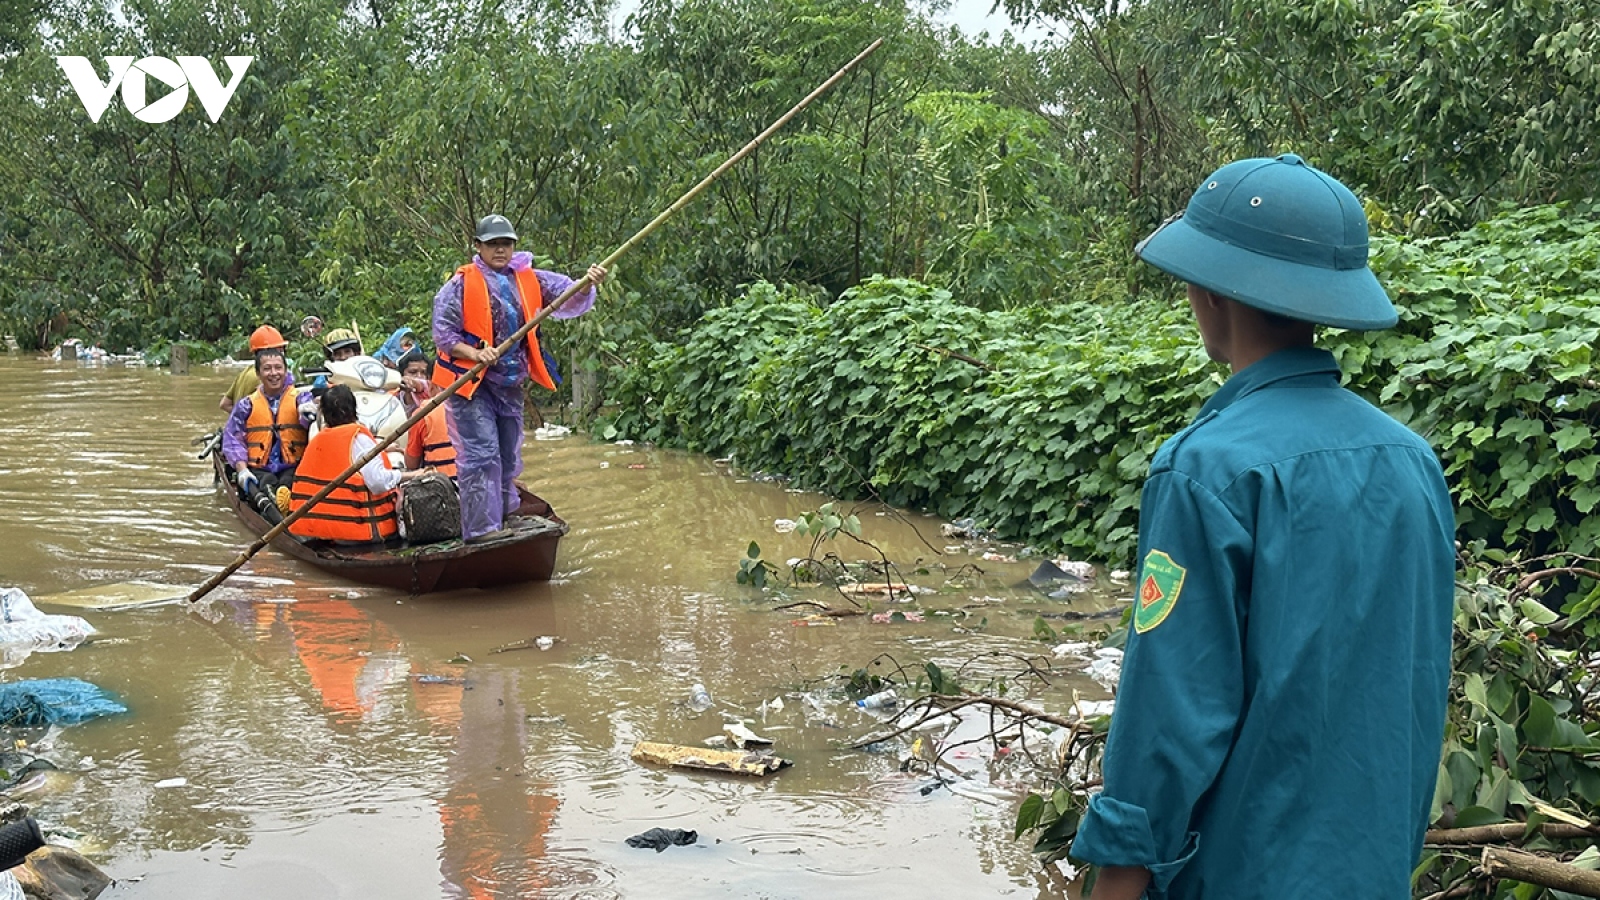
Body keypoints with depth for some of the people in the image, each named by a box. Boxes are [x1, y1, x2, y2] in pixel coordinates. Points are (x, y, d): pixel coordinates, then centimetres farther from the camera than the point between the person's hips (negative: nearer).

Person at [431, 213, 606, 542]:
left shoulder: (530, 280, 6)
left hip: (510, 385, 6)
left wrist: (588, 284, -22)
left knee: (508, 457, 16)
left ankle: (505, 517, 32)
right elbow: (443, 333, -9)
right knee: (481, 455, -13)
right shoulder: (461, 284, -8)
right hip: (470, 383, -6)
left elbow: (569, 297, 0)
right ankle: (481, 529, -11)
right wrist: (475, 354, -24)